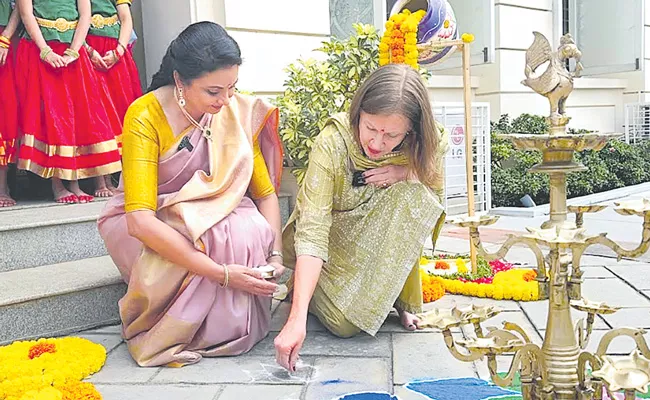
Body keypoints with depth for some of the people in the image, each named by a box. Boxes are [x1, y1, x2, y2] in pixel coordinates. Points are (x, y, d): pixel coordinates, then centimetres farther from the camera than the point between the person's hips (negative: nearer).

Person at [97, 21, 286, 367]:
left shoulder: (239, 113, -10)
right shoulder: (145, 116, -23)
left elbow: (265, 192, -6)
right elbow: (140, 220, -32)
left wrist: (274, 253, -24)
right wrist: (220, 273, -37)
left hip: (215, 216, 4)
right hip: (146, 226, -3)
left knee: (253, 230, -29)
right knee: (217, 238, -34)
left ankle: (227, 328, -7)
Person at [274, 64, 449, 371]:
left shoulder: (423, 144, -19)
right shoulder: (332, 143, -31)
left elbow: (434, 192, -1)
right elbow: (312, 232, -37)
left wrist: (405, 173, -26)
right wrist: (298, 318, -46)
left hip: (376, 240, 3)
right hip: (330, 242, -3)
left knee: (413, 194, -26)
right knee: (344, 323, -23)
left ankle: (399, 299, -7)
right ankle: (315, 286, 13)